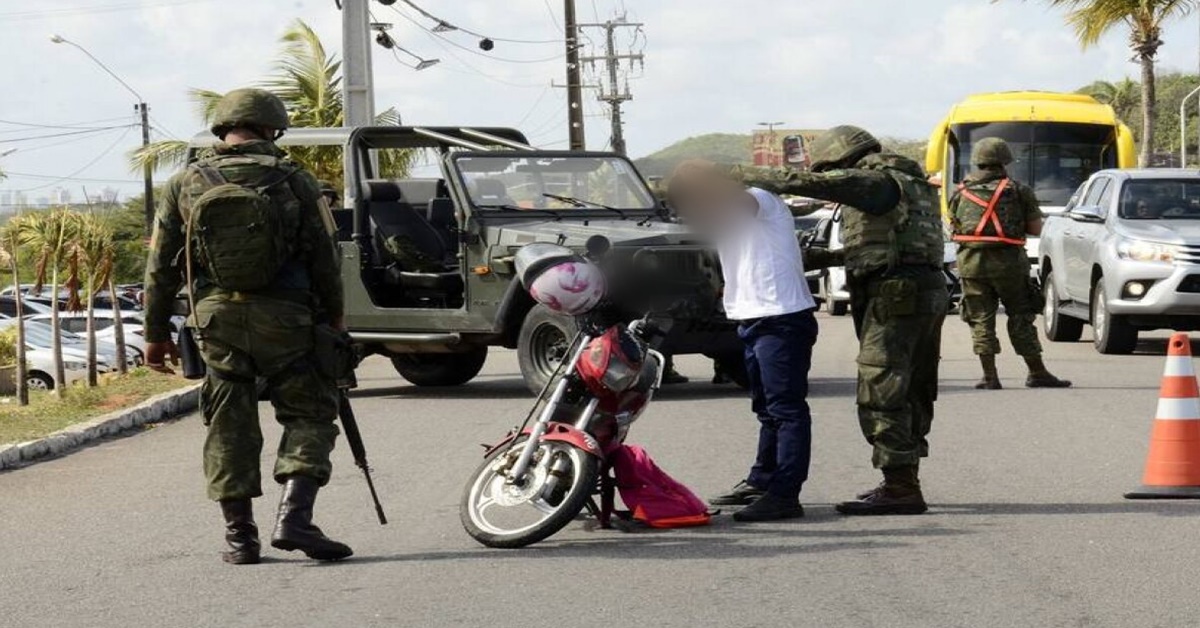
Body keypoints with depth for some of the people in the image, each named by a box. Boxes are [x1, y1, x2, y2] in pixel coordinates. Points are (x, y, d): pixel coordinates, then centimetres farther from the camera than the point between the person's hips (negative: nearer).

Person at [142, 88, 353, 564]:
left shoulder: (185, 186, 5)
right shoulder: (294, 182, 0)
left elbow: (160, 267, 7)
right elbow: (324, 261, 2)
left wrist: (156, 333, 14)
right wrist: (334, 321, 13)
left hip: (216, 319, 2)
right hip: (284, 319, -2)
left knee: (229, 427, 9)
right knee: (308, 414, 7)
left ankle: (240, 536, 9)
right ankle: (294, 516, -9)